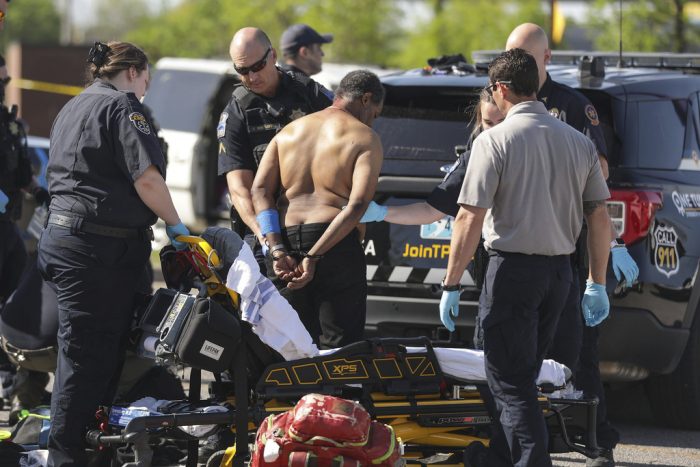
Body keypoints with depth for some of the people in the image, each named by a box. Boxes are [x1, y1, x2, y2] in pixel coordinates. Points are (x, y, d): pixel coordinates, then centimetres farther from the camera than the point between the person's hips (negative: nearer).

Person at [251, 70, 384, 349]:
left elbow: (260, 190, 5)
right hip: (337, 249, -5)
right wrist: (314, 257, -15)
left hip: (287, 241, 5)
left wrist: (277, 251, -5)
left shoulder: (288, 132, 18)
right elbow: (357, 205, -12)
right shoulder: (365, 138, 2)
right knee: (338, 347, 0)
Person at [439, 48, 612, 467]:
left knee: (511, 382, -3)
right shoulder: (578, 142, 7)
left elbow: (470, 219, -14)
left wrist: (451, 285, -9)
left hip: (513, 270, -6)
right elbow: (599, 217, 8)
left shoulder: (495, 141, -11)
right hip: (559, 271, 6)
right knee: (523, 376, 19)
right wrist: (598, 283, 15)